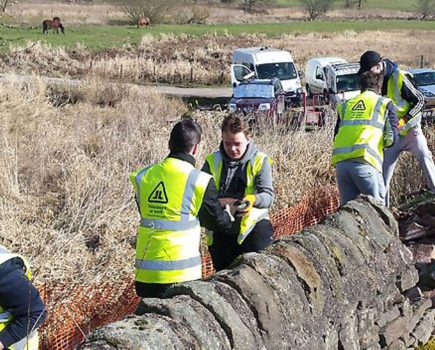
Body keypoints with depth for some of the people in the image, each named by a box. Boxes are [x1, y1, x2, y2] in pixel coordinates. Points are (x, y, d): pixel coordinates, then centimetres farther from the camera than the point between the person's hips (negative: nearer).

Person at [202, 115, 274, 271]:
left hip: (252, 229, -3)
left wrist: (253, 199, -35)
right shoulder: (212, 161, 3)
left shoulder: (260, 160, -3)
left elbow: (268, 195, -12)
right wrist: (217, 201, -26)